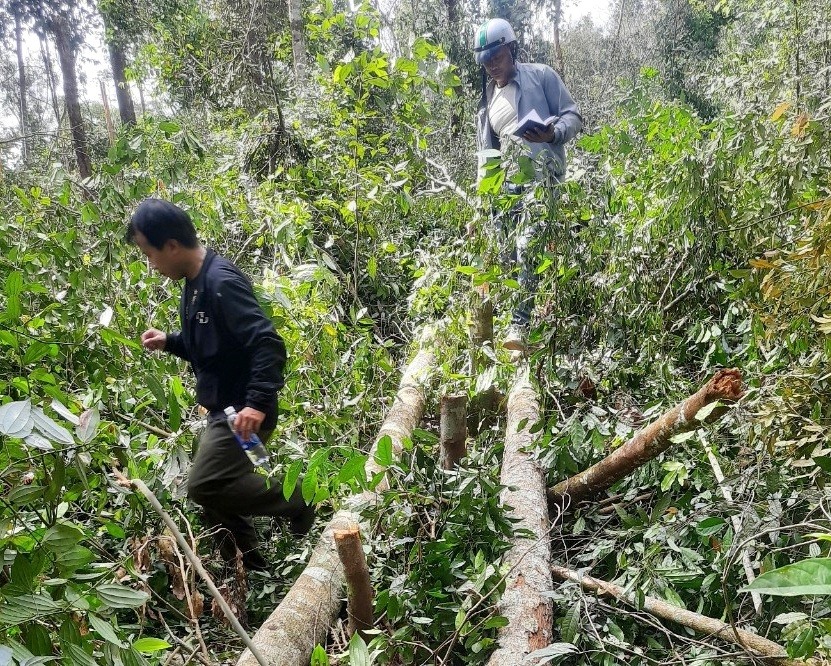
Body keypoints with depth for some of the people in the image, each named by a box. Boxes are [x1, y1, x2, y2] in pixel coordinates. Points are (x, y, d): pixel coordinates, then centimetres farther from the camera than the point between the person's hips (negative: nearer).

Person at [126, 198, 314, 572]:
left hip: (243, 411, -10)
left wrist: (259, 403, -36)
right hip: (223, 409, 10)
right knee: (216, 488, 14)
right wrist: (169, 342, 8)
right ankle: (246, 566, 30)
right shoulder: (193, 283, 9)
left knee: (205, 486, -13)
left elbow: (267, 344, -29)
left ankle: (296, 502, 2)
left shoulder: (221, 281, -22)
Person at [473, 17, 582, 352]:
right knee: (509, 258, 2)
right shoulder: (486, 98, 23)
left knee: (528, 247, -21)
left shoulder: (541, 76, 8)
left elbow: (573, 115, 5)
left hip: (540, 178, -6)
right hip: (505, 186, 6)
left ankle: (521, 324, -23)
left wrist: (553, 134, -17)